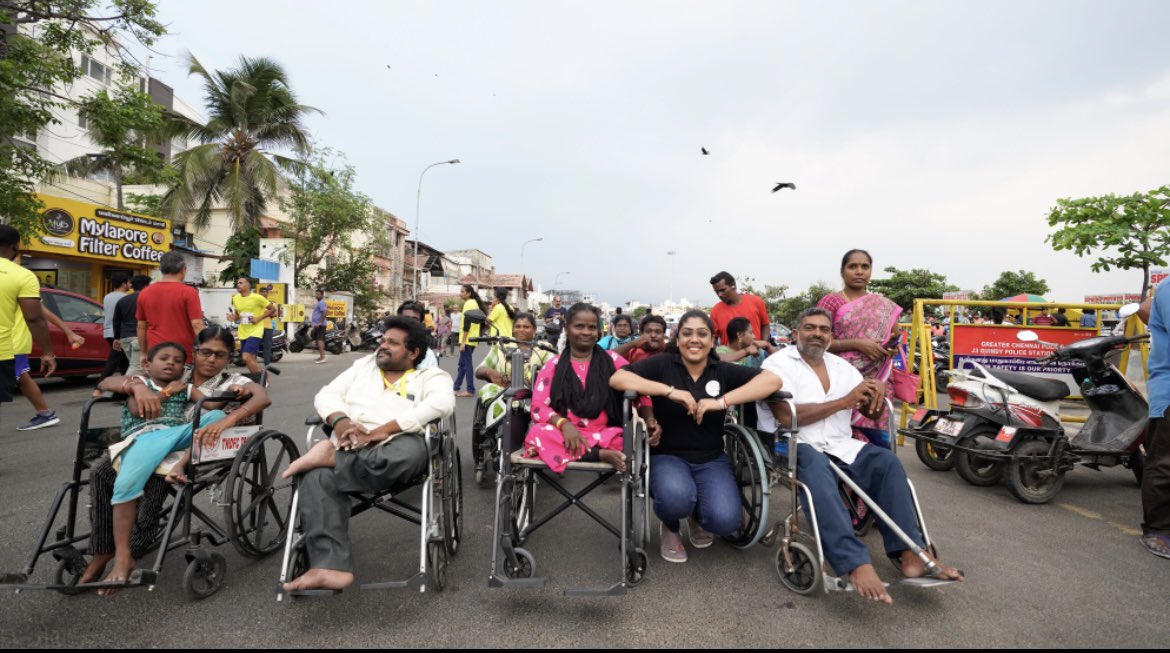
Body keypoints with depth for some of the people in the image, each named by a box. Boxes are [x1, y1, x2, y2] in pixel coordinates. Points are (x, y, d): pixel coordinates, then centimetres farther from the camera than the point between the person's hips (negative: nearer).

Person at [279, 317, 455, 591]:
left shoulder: (432, 376, 12)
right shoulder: (363, 366, 28)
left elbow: (442, 403, -11)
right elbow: (328, 394, 16)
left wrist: (383, 430, -18)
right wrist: (340, 420, -9)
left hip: (396, 445, -3)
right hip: (351, 446, 4)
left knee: (411, 452, -39)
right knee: (317, 476, -29)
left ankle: (330, 457, -20)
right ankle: (331, 567, -33)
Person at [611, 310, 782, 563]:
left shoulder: (723, 370, 0)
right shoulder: (662, 364, -5)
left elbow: (773, 380, -11)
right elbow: (617, 378, -17)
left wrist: (721, 401, -23)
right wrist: (670, 391, -25)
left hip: (711, 459, 3)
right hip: (668, 455, -2)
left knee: (726, 520, -21)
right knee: (676, 497, -34)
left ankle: (697, 515, 20)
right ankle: (671, 528, 7)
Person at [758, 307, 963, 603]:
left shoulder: (841, 366, 17)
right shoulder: (778, 363, -3)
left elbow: (872, 412, 18)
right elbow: (787, 416, -17)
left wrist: (877, 392, -6)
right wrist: (844, 401, -14)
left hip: (839, 446, 6)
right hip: (792, 446, -6)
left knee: (887, 461, -17)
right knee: (817, 469, -36)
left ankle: (910, 553, -15)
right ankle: (856, 564, -40)